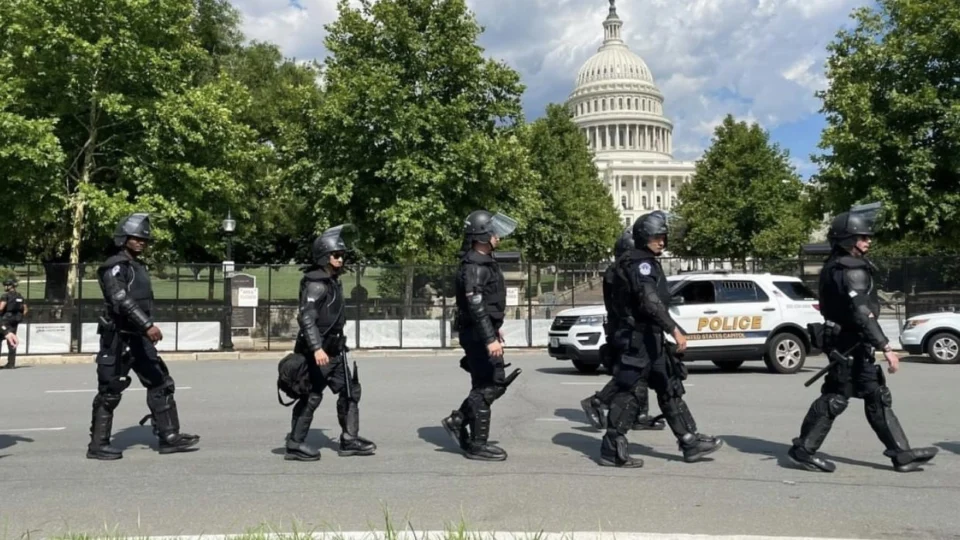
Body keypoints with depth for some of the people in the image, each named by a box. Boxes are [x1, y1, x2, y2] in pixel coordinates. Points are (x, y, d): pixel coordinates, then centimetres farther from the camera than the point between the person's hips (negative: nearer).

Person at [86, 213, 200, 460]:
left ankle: (169, 437, 11)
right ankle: (98, 445, 10)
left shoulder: (138, 266, 17)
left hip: (138, 338, 9)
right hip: (118, 338, -9)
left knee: (161, 383, 7)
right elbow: (122, 301, -26)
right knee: (110, 392, -1)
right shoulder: (115, 266, -12)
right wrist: (148, 325, -34)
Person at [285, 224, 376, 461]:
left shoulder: (334, 280, 11)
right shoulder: (316, 284, -18)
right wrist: (317, 348, -36)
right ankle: (295, 445, 6)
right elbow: (306, 318, -28)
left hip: (334, 349, 10)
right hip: (318, 350, -10)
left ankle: (349, 440, 15)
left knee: (350, 391, 9)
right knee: (312, 396, -4)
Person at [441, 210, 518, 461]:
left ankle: (457, 421, 22)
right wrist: (490, 339, -28)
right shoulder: (474, 266, -19)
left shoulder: (485, 261, 13)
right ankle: (477, 445, 7)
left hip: (485, 332, 10)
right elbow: (476, 306, -26)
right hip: (478, 335, -10)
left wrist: (496, 328, 26)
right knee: (485, 388, -3)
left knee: (496, 383, 15)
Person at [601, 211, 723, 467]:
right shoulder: (639, 263, -15)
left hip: (651, 338, 11)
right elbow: (650, 301, -27)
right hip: (638, 338, -11)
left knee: (670, 389, 13)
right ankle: (612, 449, 0)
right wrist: (674, 330, -30)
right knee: (628, 392, -6)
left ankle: (690, 441, 19)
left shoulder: (647, 262, 18)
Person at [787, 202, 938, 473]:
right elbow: (862, 314, -27)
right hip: (850, 345, -11)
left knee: (877, 397, 12)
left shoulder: (834, 266, 13)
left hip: (846, 342, 11)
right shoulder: (852, 270, -18)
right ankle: (803, 450, 3)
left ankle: (902, 453, 17)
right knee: (835, 397, -4)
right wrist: (886, 348, -28)